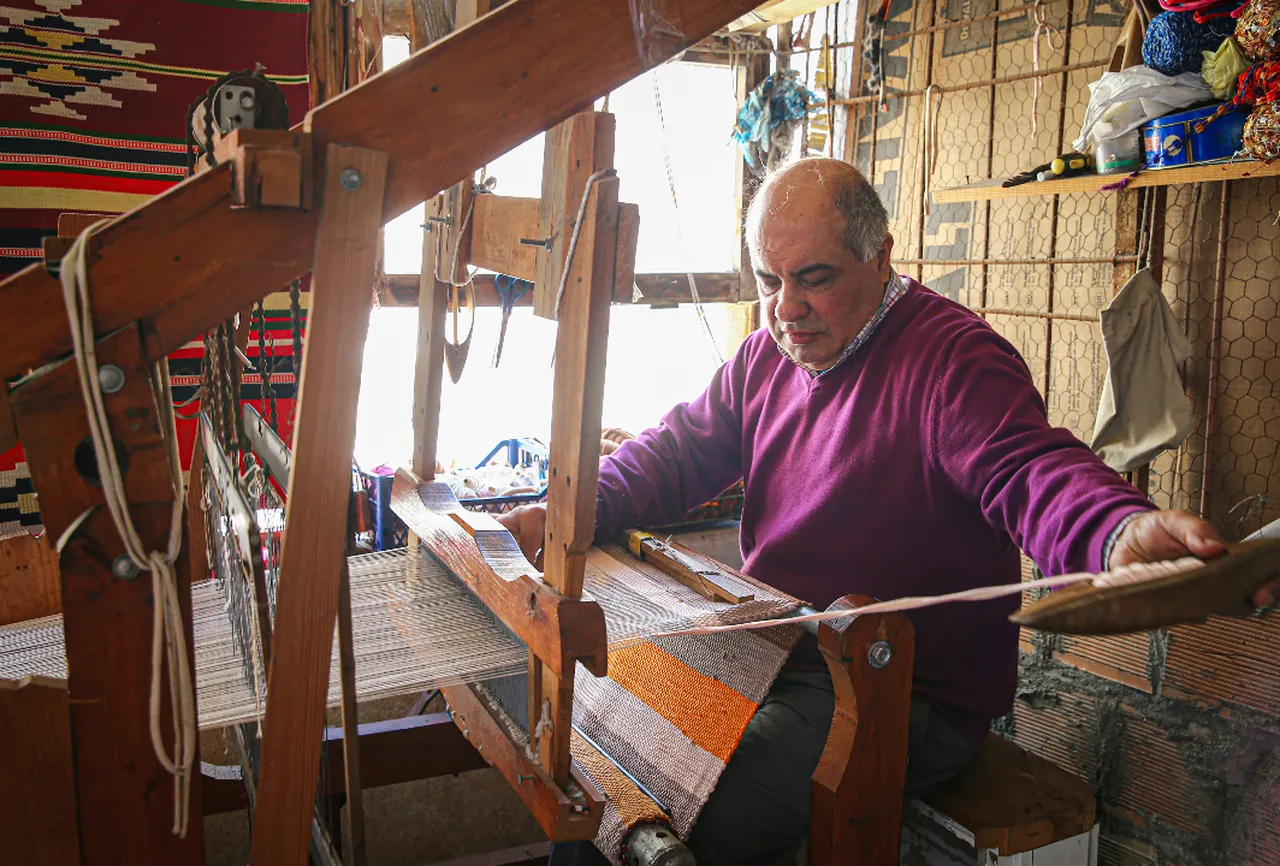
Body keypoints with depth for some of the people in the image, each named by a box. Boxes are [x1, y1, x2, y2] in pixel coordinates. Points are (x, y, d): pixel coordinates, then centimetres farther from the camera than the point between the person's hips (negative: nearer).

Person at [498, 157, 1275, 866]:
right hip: (772, 655, 7)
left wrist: (1122, 534, -51)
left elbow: (1027, 468, -28)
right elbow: (679, 450, 9)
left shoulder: (952, 355, -14)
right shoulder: (766, 357, 9)